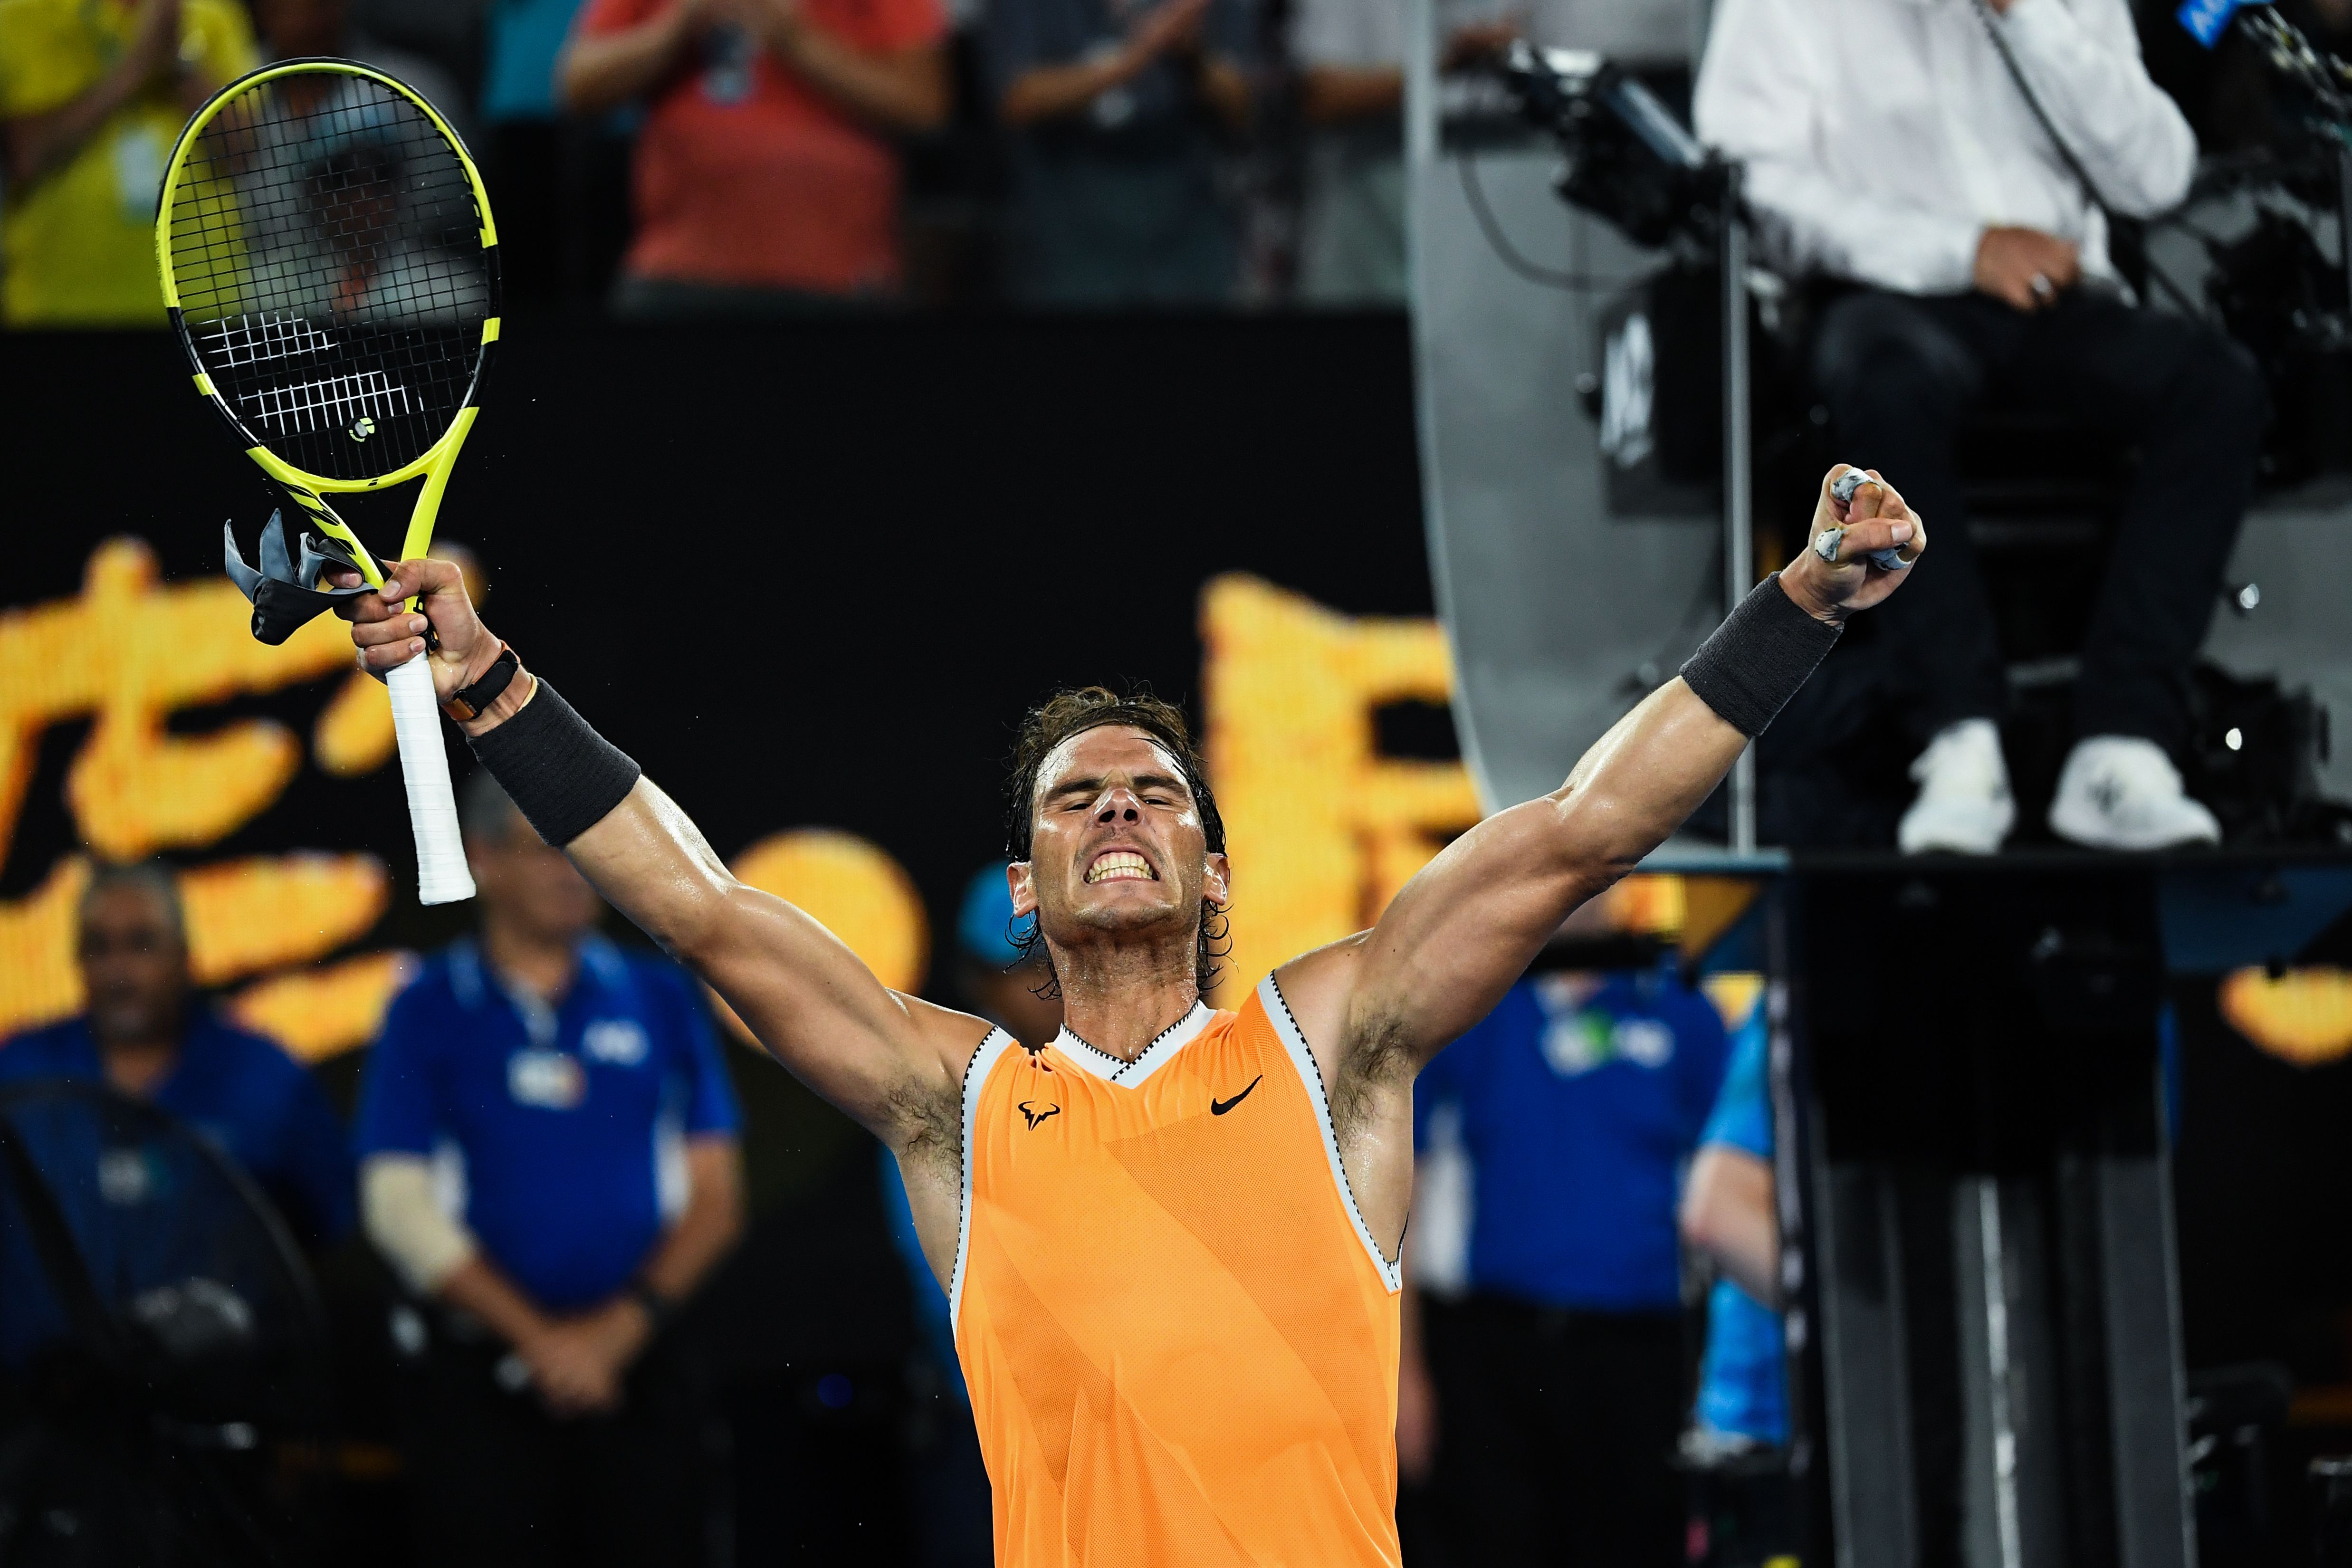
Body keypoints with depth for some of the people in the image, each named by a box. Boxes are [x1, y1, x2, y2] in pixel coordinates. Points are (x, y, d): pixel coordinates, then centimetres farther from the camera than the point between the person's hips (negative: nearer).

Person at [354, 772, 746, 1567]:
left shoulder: (660, 1002, 10)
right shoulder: (430, 1014, 3)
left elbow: (716, 1199, 9)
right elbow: (399, 1205, -3)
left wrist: (623, 1326, -6)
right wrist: (539, 1336, -9)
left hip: (637, 1369, 2)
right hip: (483, 1376, -2)